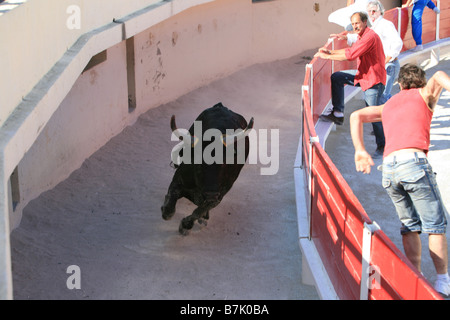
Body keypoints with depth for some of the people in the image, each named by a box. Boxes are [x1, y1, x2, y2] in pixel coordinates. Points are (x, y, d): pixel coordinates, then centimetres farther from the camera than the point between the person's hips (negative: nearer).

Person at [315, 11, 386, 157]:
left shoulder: (370, 37, -24)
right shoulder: (362, 36, 9)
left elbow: (350, 55, -27)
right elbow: (350, 50, 19)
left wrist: (327, 56, -20)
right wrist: (330, 51, 7)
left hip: (374, 79, -10)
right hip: (363, 74, 10)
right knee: (336, 77, 8)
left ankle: (382, 145, 8)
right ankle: (338, 114, 10)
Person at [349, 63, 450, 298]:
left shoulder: (388, 105, 29)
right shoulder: (425, 95, 17)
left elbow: (356, 116, 21)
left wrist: (360, 151, 16)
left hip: (388, 168, 5)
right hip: (414, 162, -5)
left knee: (410, 226, 15)